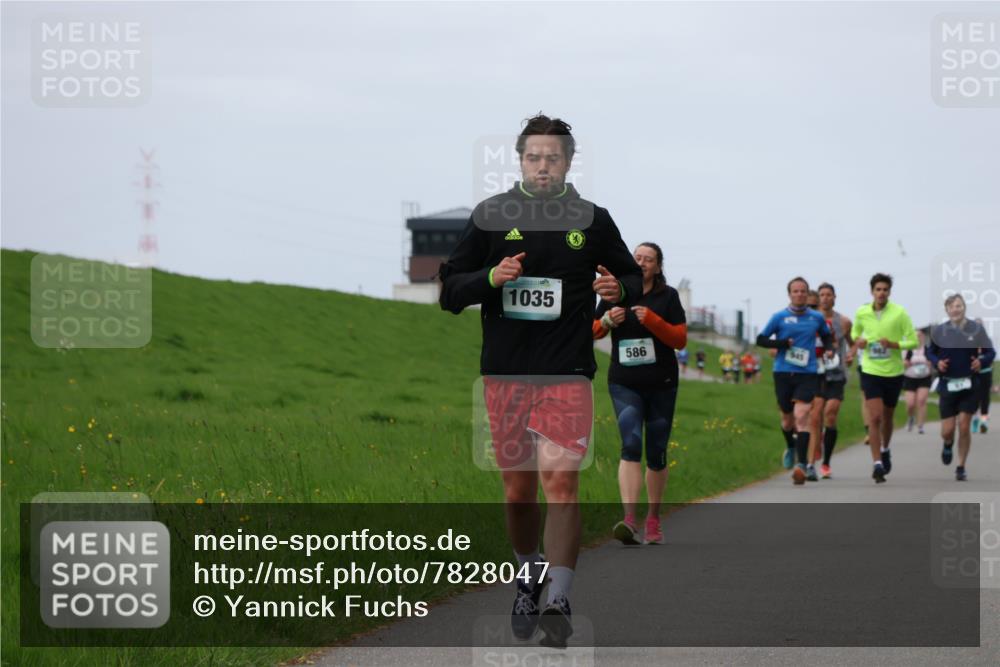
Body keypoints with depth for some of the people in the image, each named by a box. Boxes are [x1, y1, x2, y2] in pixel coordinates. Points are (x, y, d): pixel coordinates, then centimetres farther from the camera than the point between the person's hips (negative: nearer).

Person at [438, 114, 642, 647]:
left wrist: (619, 289, -7)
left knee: (561, 484, -14)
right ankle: (529, 579, 31)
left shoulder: (592, 219, 5)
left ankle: (559, 601, -15)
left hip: (568, 373, -2)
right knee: (518, 490, 8)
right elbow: (449, 291, 6)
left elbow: (635, 278, 16)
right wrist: (491, 277, -13)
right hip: (504, 374, 2)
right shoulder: (490, 216, 5)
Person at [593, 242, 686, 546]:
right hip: (624, 384, -1)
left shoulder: (667, 296, 1)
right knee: (630, 444, -19)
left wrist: (651, 319, -18)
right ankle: (629, 519, -29)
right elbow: (593, 331, 14)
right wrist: (607, 321, -9)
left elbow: (680, 339, -5)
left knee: (656, 453, 8)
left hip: (661, 384, 1)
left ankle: (653, 520, 23)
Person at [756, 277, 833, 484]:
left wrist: (828, 350, 6)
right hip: (783, 373, 1)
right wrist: (784, 343, -11)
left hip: (807, 374, -1)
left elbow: (827, 336, 26)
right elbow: (761, 340, 3)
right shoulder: (779, 317, 2)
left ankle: (802, 464, -22)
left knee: (801, 416, -16)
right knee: (787, 419, 13)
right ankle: (790, 447, 45)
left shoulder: (817, 318, 8)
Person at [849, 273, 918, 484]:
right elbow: (855, 332, 20)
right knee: (875, 417, -14)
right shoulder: (861, 313, 0)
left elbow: (913, 341, -5)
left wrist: (894, 344, -21)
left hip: (893, 372, 0)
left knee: (887, 417, 16)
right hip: (871, 372, 0)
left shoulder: (900, 313, -7)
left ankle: (885, 450, 45)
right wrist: (857, 342, -3)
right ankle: (877, 464, -17)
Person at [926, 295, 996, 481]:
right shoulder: (939, 331, 0)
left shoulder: (976, 329, -3)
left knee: (964, 427, -4)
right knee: (947, 431, 0)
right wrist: (937, 362, -8)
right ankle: (948, 444, 38)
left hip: (969, 385, -1)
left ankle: (961, 467, 11)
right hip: (948, 384, 1)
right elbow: (930, 352, 13)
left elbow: (990, 352, 5)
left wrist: (982, 361, -15)